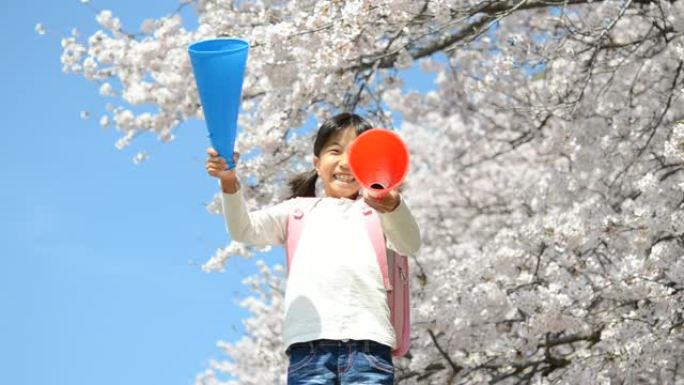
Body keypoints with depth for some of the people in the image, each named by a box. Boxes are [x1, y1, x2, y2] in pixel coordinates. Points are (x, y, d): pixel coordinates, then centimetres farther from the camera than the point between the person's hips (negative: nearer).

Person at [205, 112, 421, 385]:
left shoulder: (374, 209, 19)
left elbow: (410, 245, 0)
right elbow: (245, 230, 13)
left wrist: (393, 207, -24)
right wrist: (229, 182, -7)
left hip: (368, 342, -1)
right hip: (309, 344, 1)